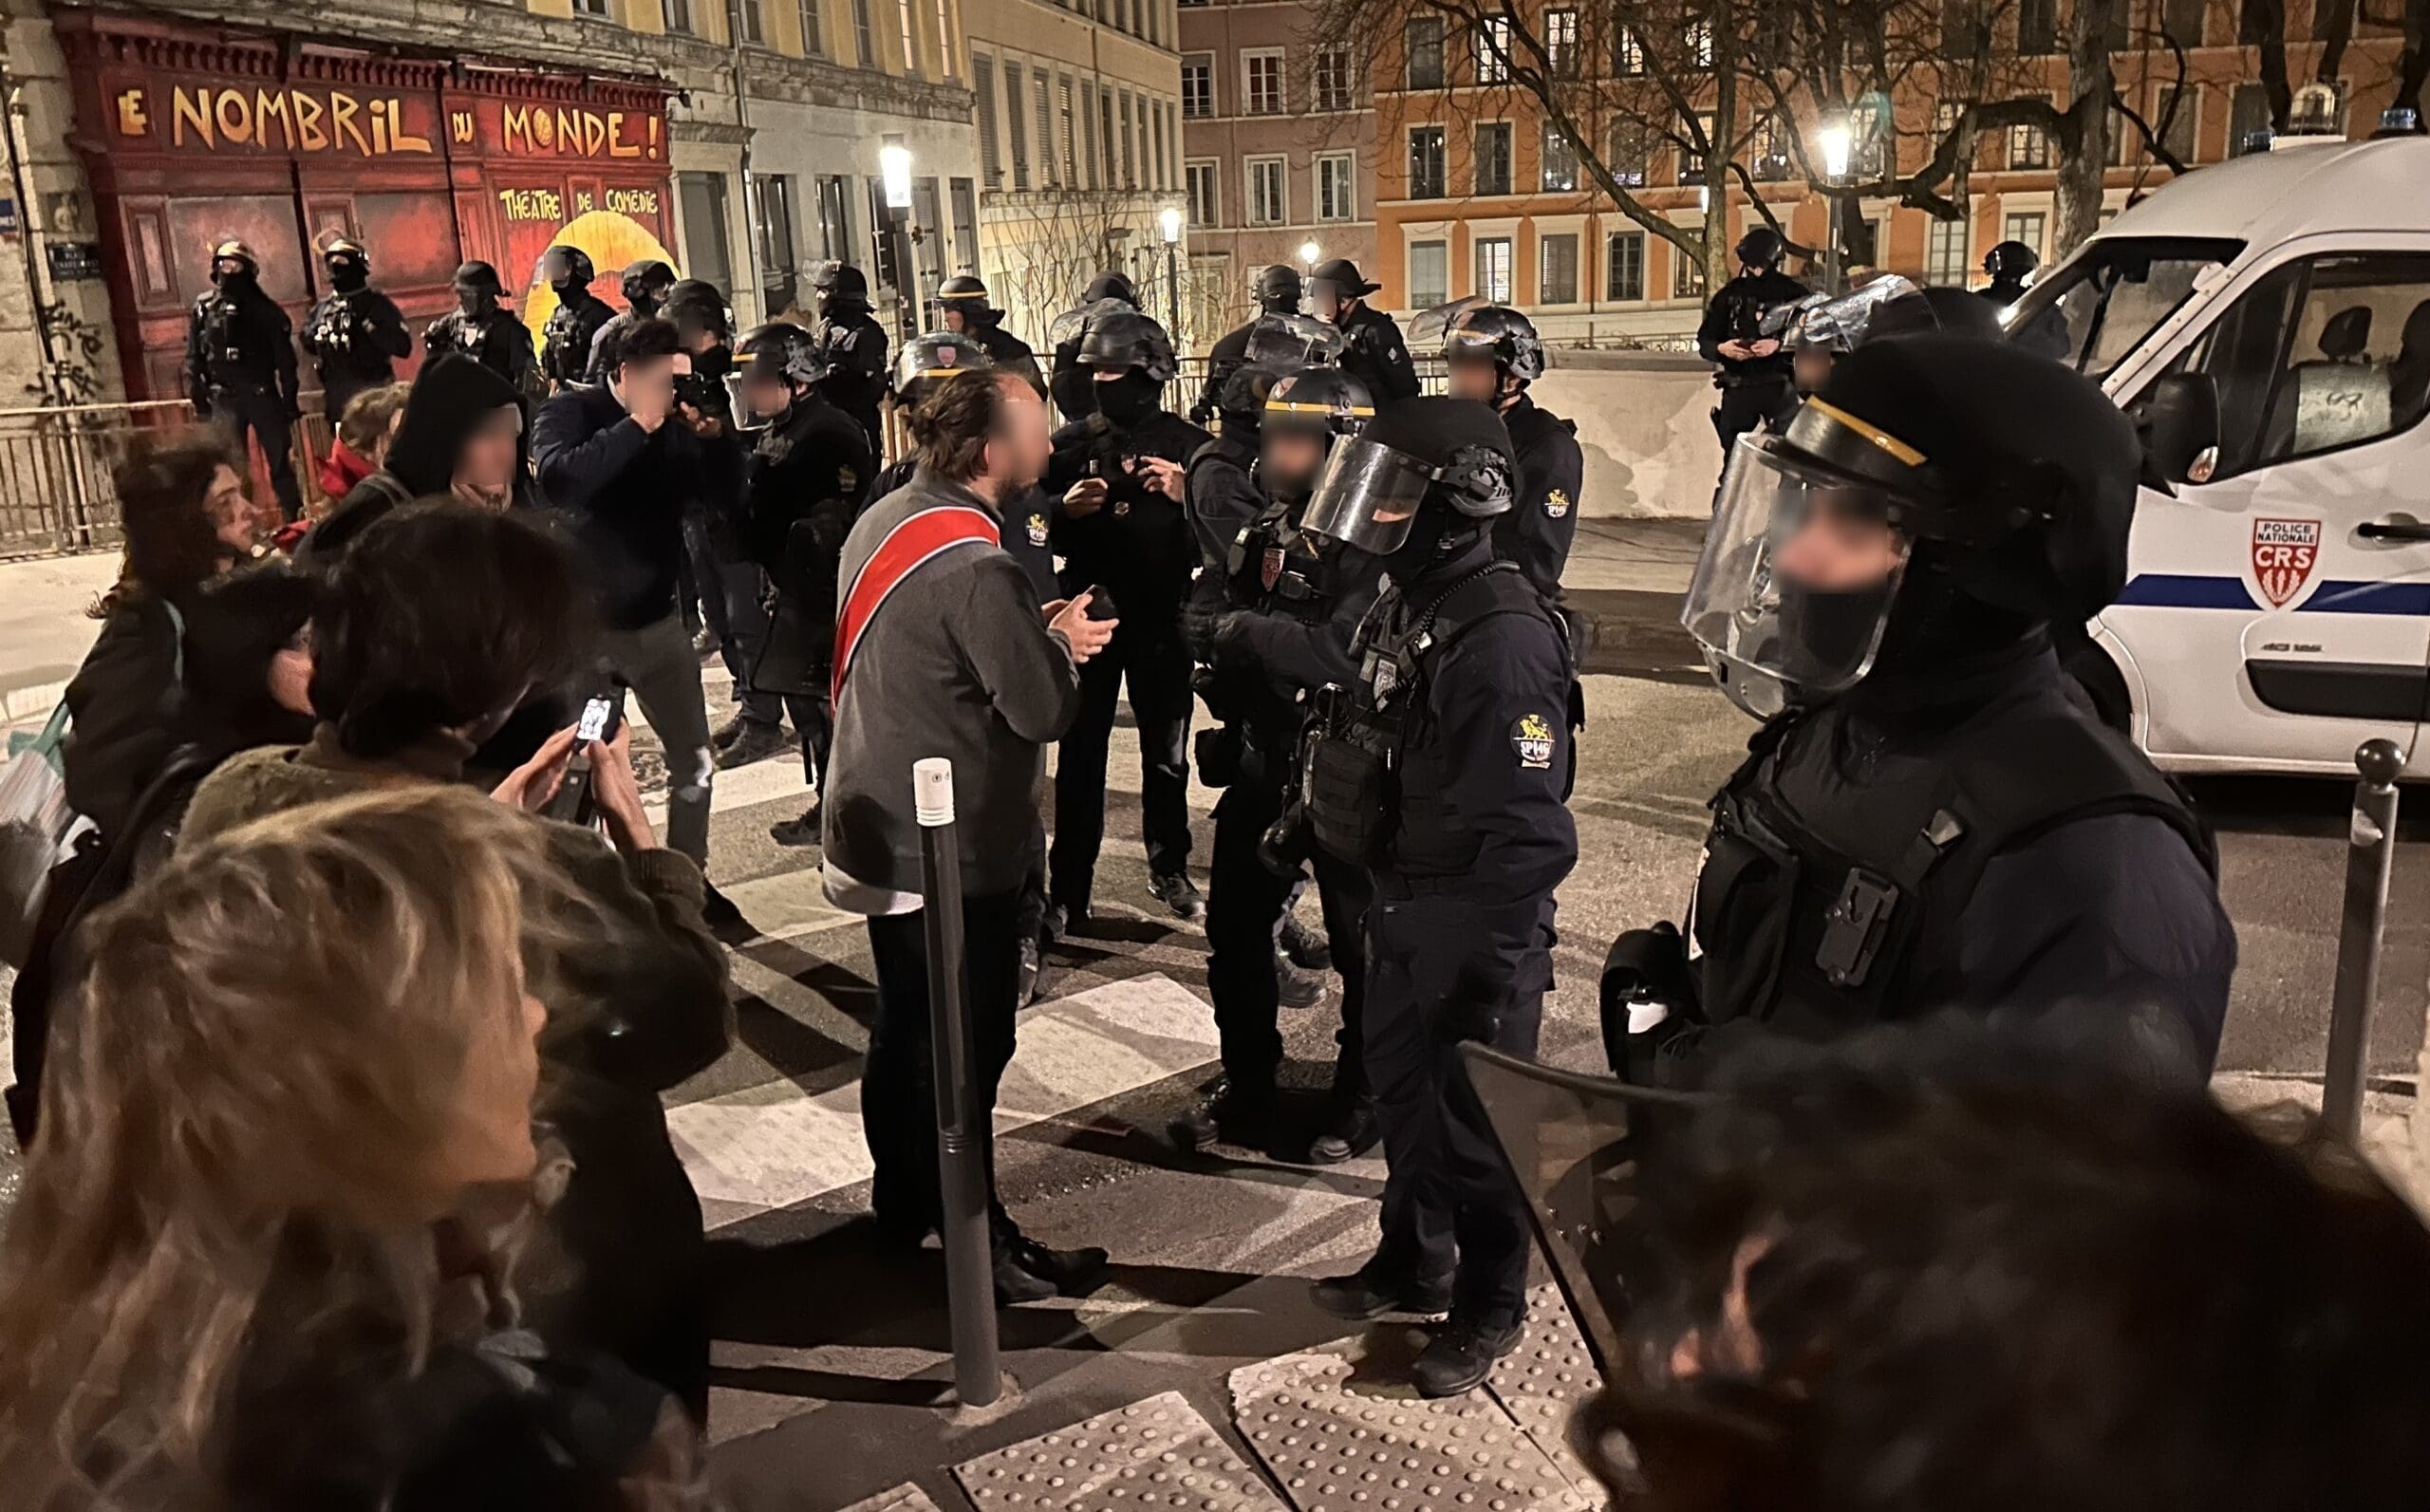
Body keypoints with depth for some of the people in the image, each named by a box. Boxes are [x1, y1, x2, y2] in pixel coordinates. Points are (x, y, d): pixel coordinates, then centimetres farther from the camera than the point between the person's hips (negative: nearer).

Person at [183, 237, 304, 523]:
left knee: (281, 460, 1)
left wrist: (290, 401, -2)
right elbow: (193, 358, 7)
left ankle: (295, 520, 7)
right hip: (224, 399, 1)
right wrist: (199, 400, 1)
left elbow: (285, 358, 2)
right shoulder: (203, 308, 5)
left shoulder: (264, 309, 2)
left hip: (263, 394, -1)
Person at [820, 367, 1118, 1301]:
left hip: (882, 833, 9)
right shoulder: (974, 568, -26)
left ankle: (902, 1204, 37)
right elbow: (1044, 709, -24)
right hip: (954, 854, -9)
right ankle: (980, 1243, 18)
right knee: (966, 1048, 4)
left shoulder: (884, 520, 3)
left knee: (903, 1028, 21)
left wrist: (1032, 631, 3)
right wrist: (1061, 640, -5)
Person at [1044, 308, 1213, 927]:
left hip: (1161, 620, 0)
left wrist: (1185, 497, -22)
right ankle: (1068, 889, 12)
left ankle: (1170, 870, 32)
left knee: (1167, 754, 14)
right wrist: (1063, 509, -16)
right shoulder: (1072, 442, 1)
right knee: (1079, 758, 4)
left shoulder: (1187, 445, -2)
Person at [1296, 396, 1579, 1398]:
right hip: (1402, 905, 9)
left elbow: (1529, 832, -27)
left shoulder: (1503, 639, -26)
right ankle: (1413, 1263, 43)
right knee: (1401, 1091, 22)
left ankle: (1488, 1308, 29)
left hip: (1473, 927, -9)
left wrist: (1484, 964, -23)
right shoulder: (1407, 607, 4)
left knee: (1473, 1124, 8)